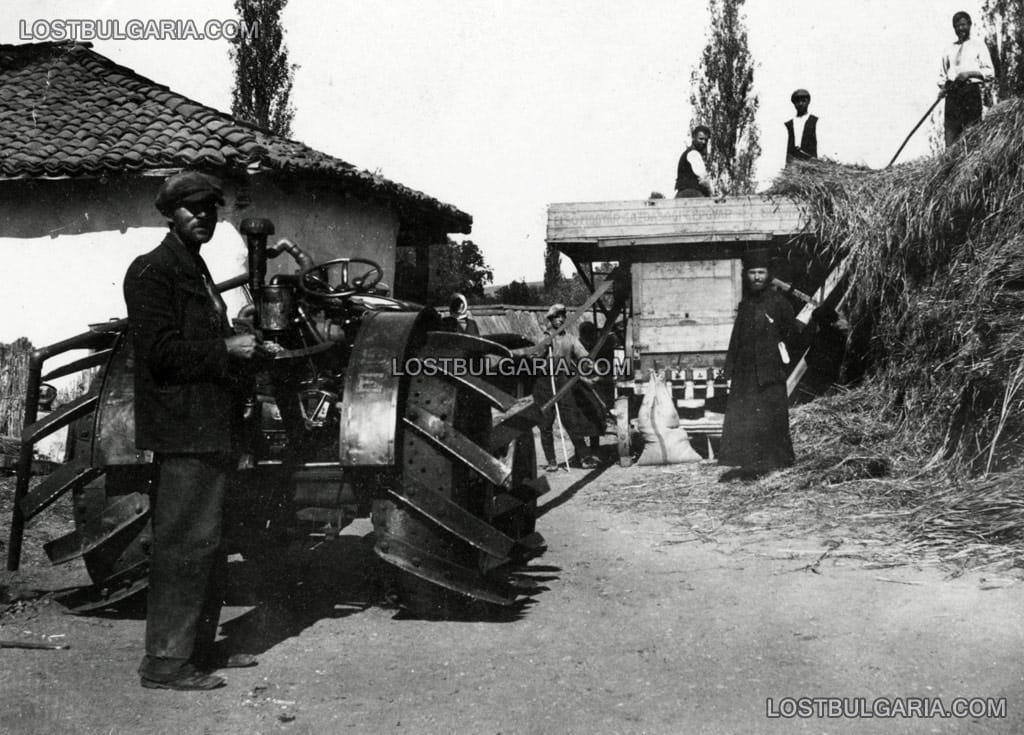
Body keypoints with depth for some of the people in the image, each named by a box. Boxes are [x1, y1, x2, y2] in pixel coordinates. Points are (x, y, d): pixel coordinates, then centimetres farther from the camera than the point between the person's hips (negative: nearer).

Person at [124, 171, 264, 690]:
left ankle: (199, 647, 25)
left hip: (211, 428, 10)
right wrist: (226, 350, -14)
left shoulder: (196, 273, 23)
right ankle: (164, 662, 0)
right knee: (184, 543, -8)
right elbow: (158, 350, -17)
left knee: (206, 545, 14)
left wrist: (242, 349, 14)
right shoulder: (152, 271, -7)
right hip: (182, 430, -10)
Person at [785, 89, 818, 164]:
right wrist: (787, 165, 3)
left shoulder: (815, 122, 8)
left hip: (810, 161, -2)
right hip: (792, 162, 2)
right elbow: (786, 149, 11)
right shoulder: (788, 124, 14)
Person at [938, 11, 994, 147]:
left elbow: (990, 72, 4)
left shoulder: (978, 45, 10)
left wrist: (969, 73, -11)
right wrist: (942, 88, 3)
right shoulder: (949, 49, 19)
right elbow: (942, 73, 23)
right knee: (951, 128, -7)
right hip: (952, 92, 3)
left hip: (971, 90, -2)